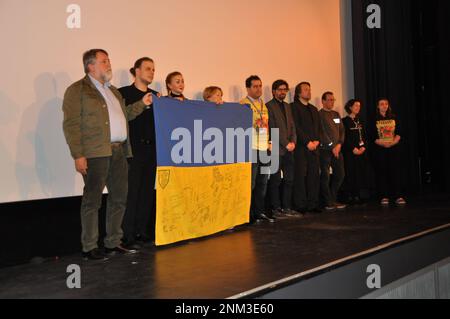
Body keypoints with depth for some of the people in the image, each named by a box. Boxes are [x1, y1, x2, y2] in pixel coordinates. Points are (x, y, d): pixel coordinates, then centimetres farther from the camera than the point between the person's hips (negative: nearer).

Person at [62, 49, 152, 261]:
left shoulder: (112, 90, 23)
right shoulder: (77, 90, -2)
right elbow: (71, 125, -9)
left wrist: (141, 104, 18)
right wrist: (78, 155, -16)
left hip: (119, 151, 8)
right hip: (96, 153, -8)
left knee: (119, 199, 11)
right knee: (92, 200, -1)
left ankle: (113, 244, 22)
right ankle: (89, 248, 8)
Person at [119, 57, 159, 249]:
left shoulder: (155, 95, 16)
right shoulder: (124, 93, 0)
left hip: (151, 149, 6)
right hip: (133, 149, -6)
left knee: (148, 191, 8)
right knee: (131, 192, -5)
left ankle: (143, 233, 18)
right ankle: (128, 237, 2)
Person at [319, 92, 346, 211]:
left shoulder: (336, 114, 19)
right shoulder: (319, 115, -3)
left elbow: (342, 130, 15)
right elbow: (321, 134, -10)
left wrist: (339, 144, -1)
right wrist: (332, 147, -10)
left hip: (337, 149, 7)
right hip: (325, 150, -7)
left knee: (340, 174, 7)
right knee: (325, 176, -5)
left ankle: (333, 199, 19)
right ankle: (328, 203, 2)